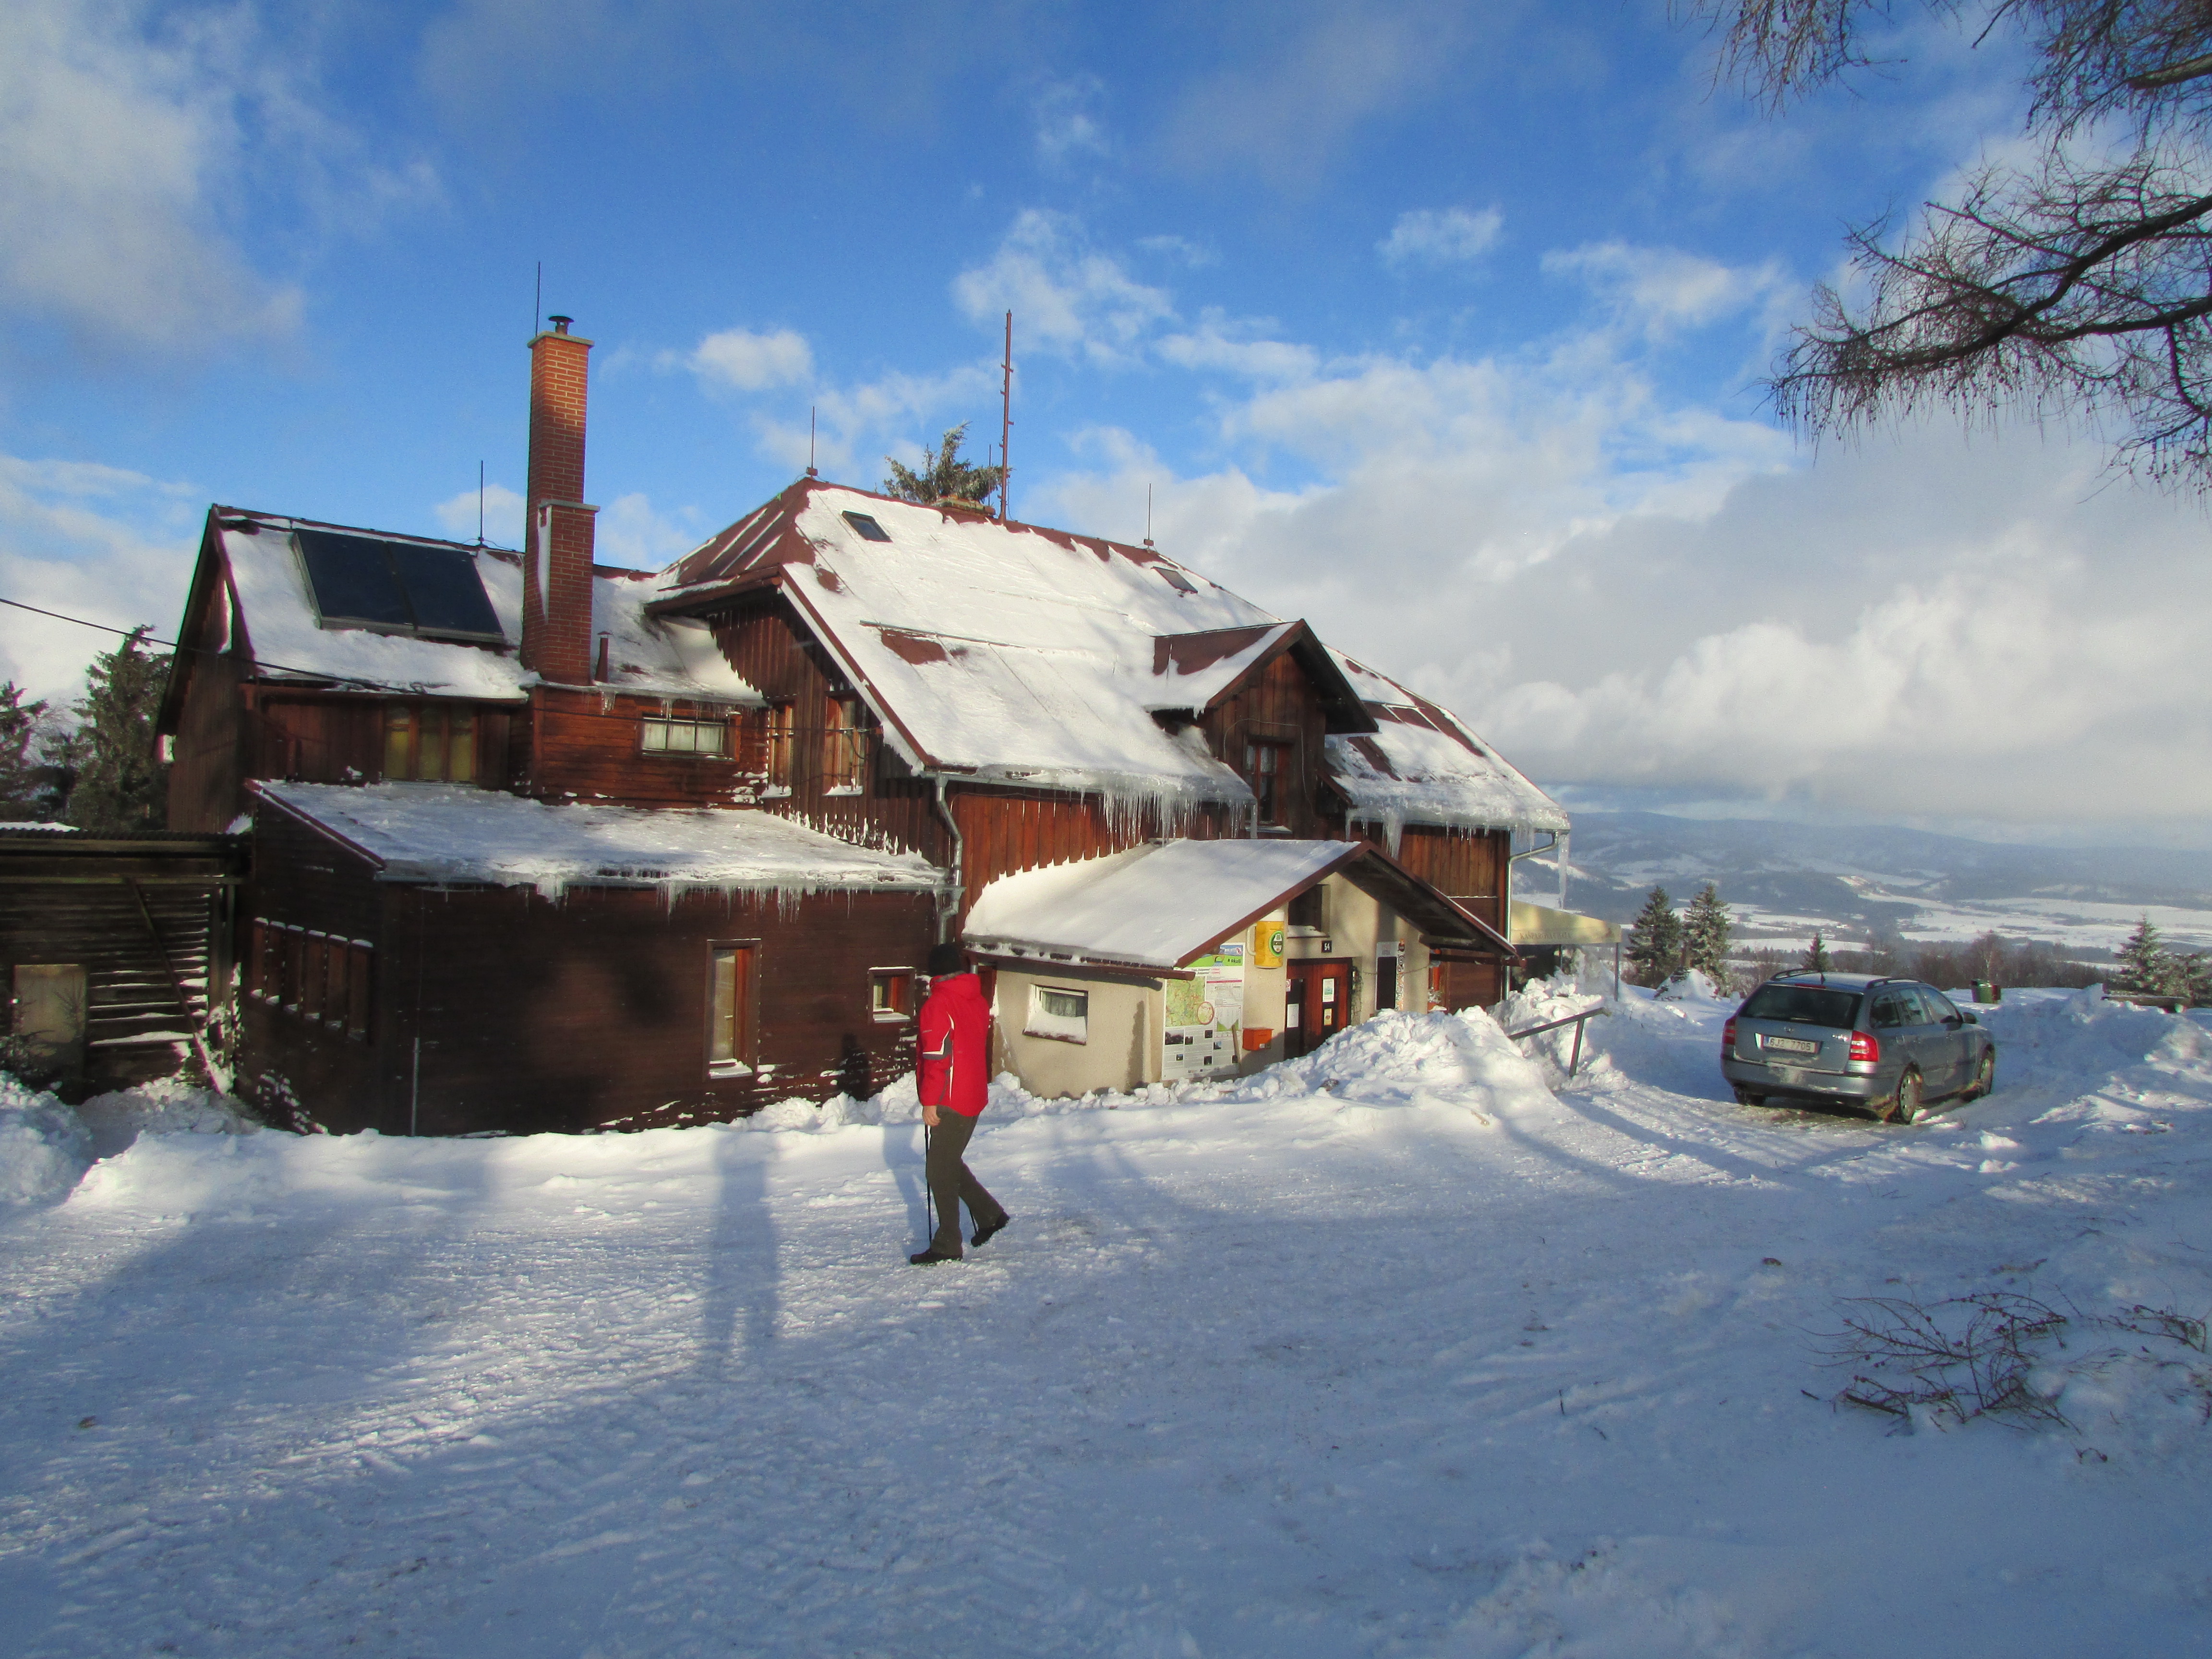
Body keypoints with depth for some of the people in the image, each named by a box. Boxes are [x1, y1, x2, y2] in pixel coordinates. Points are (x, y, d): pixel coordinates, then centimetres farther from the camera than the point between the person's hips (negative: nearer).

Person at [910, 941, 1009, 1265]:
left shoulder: (937, 1004, -14)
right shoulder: (978, 1001, 9)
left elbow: (935, 1056, -18)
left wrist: (929, 1102, -14)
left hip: (950, 1101, -8)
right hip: (975, 1096, 8)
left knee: (941, 1172, -1)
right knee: (950, 1163, 22)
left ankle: (947, 1246, 3)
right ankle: (989, 1213, 25)